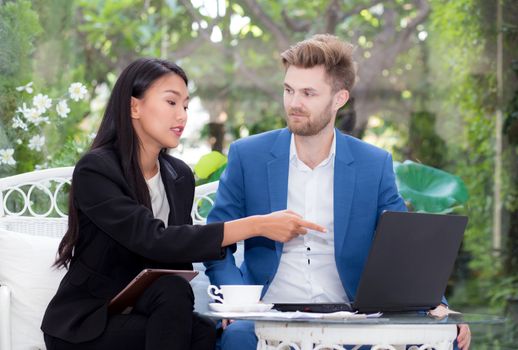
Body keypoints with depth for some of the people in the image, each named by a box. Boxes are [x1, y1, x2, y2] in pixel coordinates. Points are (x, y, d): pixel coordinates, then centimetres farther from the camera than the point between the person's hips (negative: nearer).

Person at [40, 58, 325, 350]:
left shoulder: (180, 177, 8)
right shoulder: (95, 171, -15)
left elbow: (179, 259, 7)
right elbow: (154, 241, -28)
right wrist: (256, 226, -31)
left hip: (143, 315, 6)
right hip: (86, 325, -6)